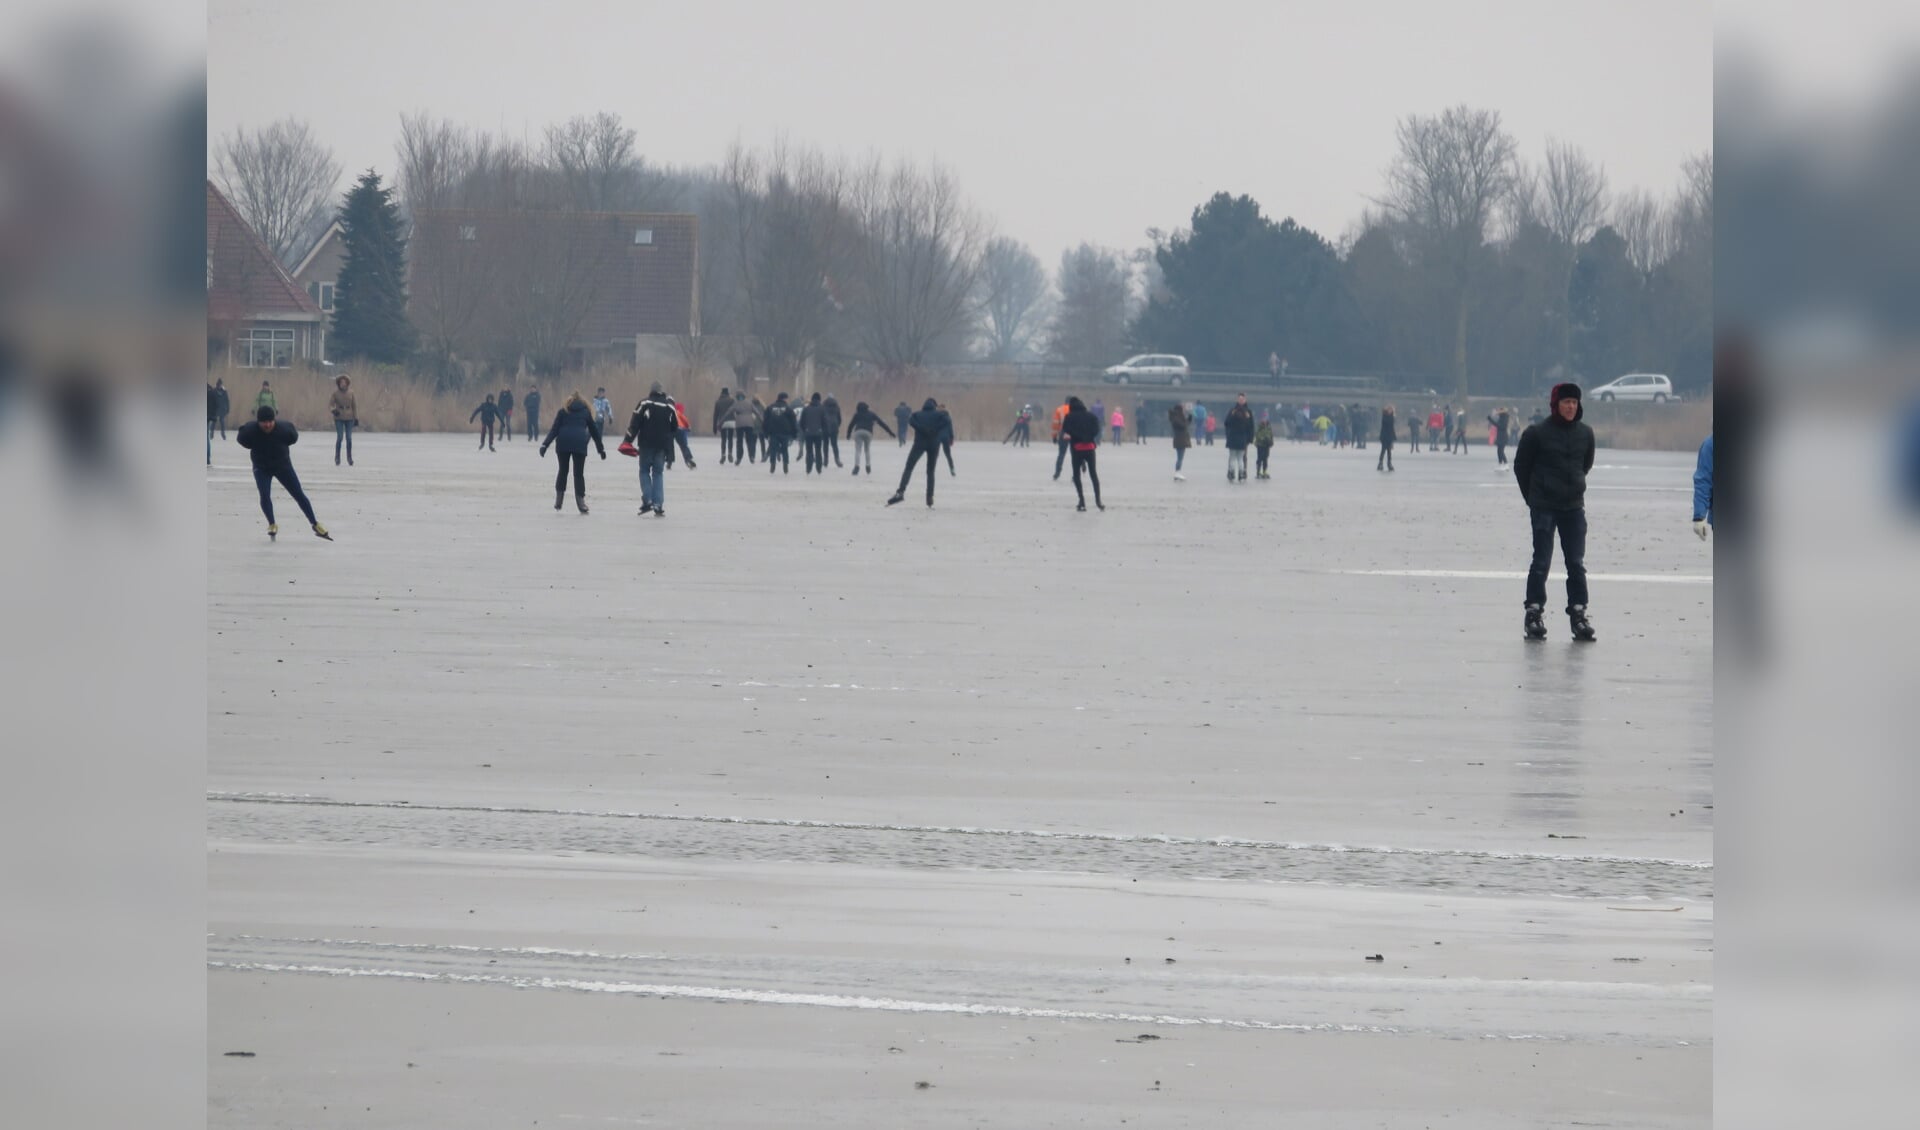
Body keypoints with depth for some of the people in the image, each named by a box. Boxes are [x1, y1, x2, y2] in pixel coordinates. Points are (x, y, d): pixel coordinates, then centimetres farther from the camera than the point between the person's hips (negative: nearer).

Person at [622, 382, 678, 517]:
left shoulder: (644, 404, -5)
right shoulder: (670, 407, 7)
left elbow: (634, 424, -9)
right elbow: (675, 428, 15)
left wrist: (629, 440, -4)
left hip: (646, 444, -3)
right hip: (662, 446, 3)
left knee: (644, 471, 8)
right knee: (658, 473, 7)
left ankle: (647, 501, -8)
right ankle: (658, 505, -1)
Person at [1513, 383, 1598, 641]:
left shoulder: (1585, 434, 4)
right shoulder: (1537, 434, -8)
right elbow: (1521, 466, 3)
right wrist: (1532, 498, 9)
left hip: (1574, 506, 4)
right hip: (1544, 509, -4)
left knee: (1577, 564, 3)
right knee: (1541, 562, -3)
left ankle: (1578, 613, 7)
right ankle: (1534, 614, 3)